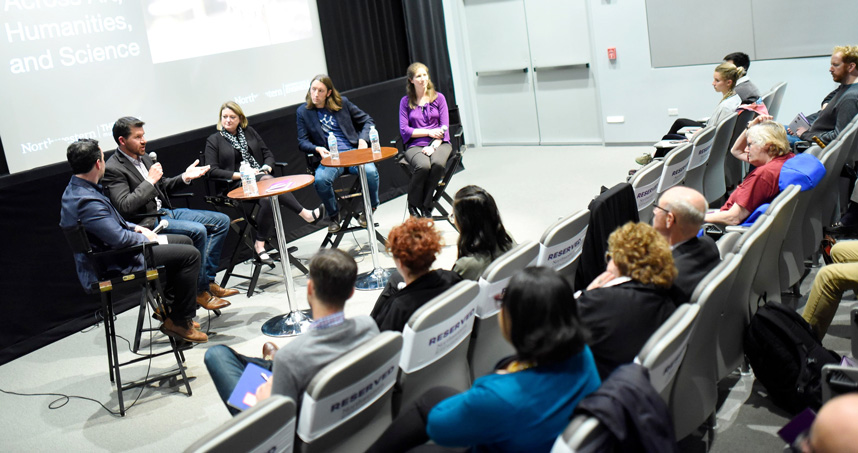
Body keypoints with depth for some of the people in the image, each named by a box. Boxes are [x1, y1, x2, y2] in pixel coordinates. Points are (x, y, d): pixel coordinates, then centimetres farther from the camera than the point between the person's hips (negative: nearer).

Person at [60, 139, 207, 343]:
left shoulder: (75, 189, 6)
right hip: (114, 265, -11)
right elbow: (119, 238, -28)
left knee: (184, 241, 18)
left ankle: (167, 307, 26)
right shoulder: (87, 201, -29)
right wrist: (146, 238, -9)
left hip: (111, 250, 11)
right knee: (190, 254, -13)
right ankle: (178, 322, -1)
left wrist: (136, 227, 7)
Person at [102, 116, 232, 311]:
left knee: (221, 221, 1)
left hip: (165, 211, 10)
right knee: (197, 230, -30)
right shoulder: (113, 169, -13)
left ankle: (208, 281, -2)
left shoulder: (144, 158, 14)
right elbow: (125, 206, -23)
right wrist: (150, 180, -20)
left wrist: (184, 177, 8)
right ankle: (199, 291, -15)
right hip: (147, 222, -10)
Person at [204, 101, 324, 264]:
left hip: (260, 176, 4)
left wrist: (266, 168, -4)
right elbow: (212, 170, -3)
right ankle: (306, 215, -34)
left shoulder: (249, 132, 21)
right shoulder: (213, 140, 7)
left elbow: (268, 154, 19)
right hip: (236, 184, -4)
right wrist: (239, 175, -13)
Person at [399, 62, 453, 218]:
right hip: (415, 145, -1)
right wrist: (429, 132, -7)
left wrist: (433, 146, -13)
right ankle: (413, 204, -11)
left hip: (439, 143, 1)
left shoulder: (438, 98, 9)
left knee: (438, 163, -35)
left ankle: (426, 205, -18)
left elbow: (444, 126, 2)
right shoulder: (406, 101, 8)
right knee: (423, 166, -35)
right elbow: (404, 130, 1)